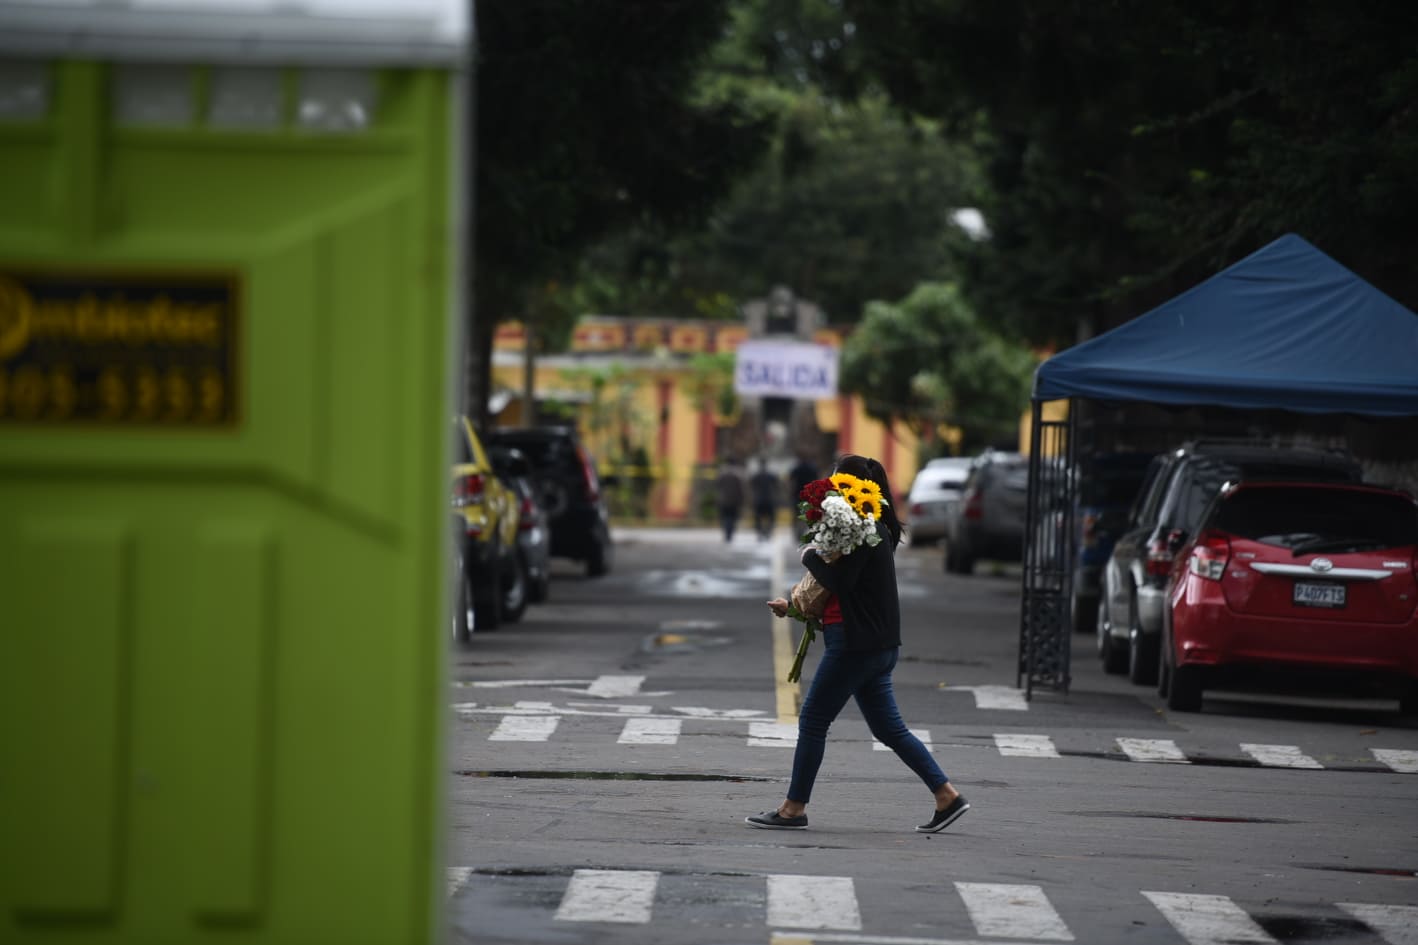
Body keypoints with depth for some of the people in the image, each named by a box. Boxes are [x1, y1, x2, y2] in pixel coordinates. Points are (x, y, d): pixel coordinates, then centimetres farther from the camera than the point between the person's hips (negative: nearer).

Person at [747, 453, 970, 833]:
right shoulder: (874, 529, 17)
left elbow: (839, 581, -24)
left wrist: (810, 556, -6)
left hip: (856, 643, -10)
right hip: (876, 644, 10)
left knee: (813, 720, -1)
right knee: (889, 728, 10)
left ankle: (793, 808, 5)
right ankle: (948, 796, 6)